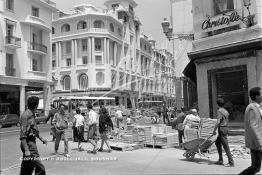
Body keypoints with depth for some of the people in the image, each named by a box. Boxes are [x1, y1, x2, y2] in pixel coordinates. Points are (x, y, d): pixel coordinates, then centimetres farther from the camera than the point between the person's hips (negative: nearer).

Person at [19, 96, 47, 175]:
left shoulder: (32, 115, 12)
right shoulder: (26, 115, -18)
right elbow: (22, 135, -22)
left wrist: (41, 138, 28)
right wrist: (26, 150, -25)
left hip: (32, 143, 10)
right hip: (28, 144, -10)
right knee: (40, 168, -8)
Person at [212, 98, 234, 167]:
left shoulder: (219, 111, -15)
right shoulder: (225, 111, 13)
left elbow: (218, 122, -22)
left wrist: (214, 130, -15)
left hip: (222, 129, -10)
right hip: (225, 128, 10)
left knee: (225, 146, -4)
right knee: (217, 143, 19)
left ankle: (231, 162, 2)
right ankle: (220, 160, 22)